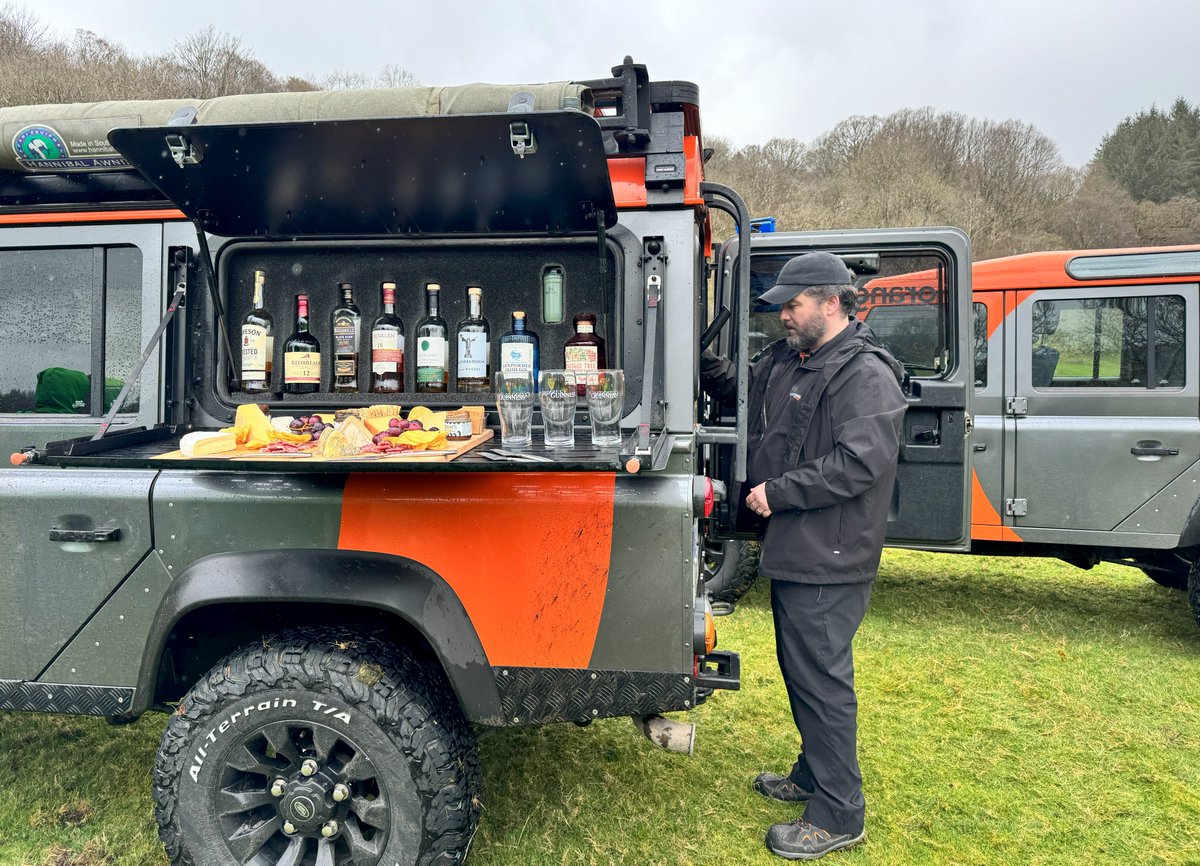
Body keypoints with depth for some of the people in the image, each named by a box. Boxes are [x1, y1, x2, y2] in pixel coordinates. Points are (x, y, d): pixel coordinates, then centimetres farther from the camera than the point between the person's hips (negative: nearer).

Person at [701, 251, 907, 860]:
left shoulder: (865, 375, -17)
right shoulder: (784, 361, 11)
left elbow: (860, 461, -26)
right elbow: (731, 385, 28)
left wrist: (778, 491, -21)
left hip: (829, 560, -10)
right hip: (791, 549, 10)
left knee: (821, 679, -1)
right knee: (799, 670, 21)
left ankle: (837, 816, 15)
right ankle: (812, 775, 40)